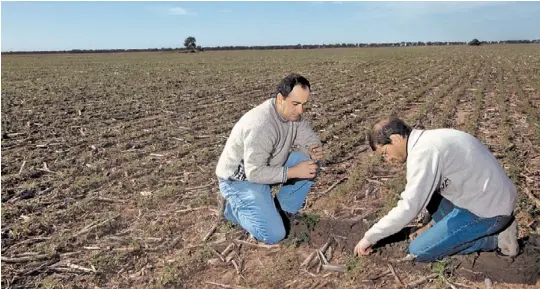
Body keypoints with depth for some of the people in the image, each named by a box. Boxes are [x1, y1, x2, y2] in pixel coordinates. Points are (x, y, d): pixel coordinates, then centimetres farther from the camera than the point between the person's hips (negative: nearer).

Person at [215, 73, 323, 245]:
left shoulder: (293, 113, -8)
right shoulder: (261, 125, -34)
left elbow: (310, 139, 3)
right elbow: (255, 173, -33)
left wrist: (314, 150, -21)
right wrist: (294, 172, -29)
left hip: (266, 168, 8)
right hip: (240, 180, -8)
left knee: (310, 162, -8)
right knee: (274, 235, -17)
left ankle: (283, 210, 6)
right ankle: (232, 206, 5)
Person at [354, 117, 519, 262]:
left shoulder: (423, 151, -22)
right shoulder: (427, 140, 7)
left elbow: (408, 208, -22)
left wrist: (369, 237, -12)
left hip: (488, 210, -9)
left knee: (418, 251, -6)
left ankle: (495, 239, 1)